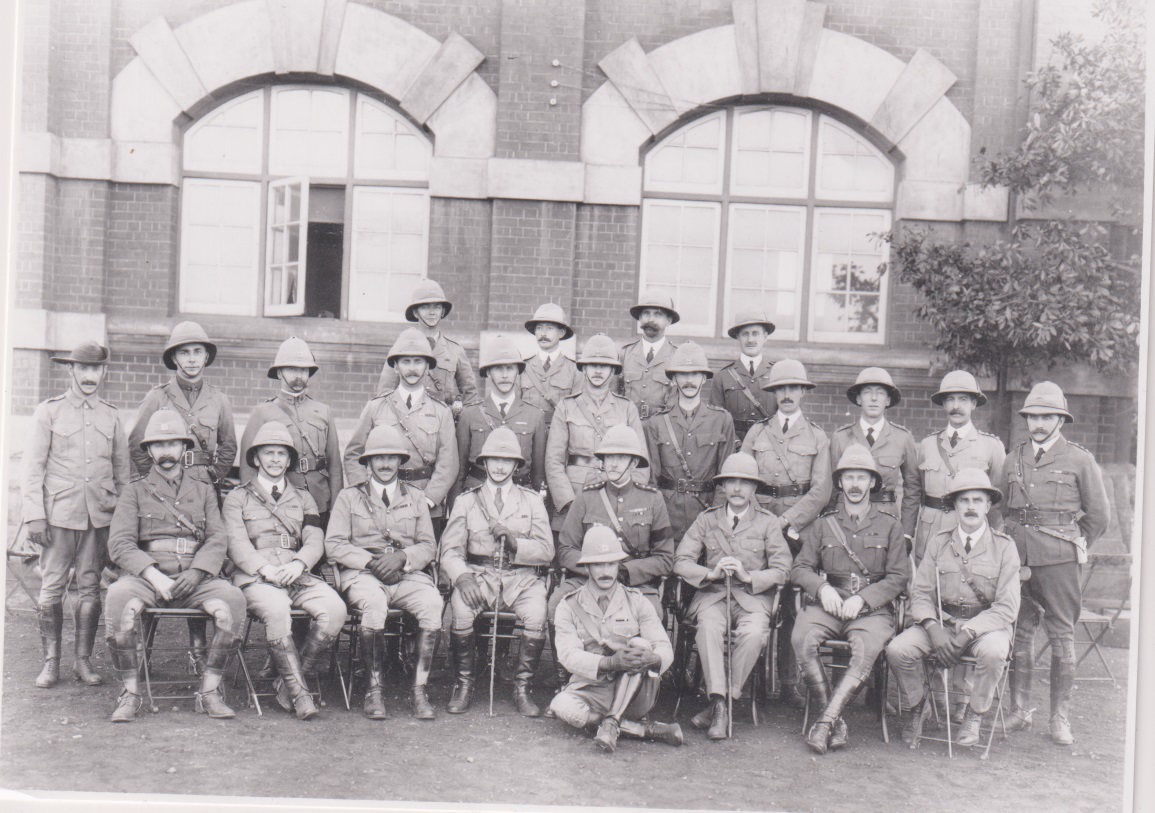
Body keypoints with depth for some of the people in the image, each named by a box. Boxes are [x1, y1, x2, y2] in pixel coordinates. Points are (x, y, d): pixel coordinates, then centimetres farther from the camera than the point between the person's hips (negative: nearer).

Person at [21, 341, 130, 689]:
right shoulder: (48, 411, 2)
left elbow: (122, 468, 16)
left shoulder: (111, 415, 11)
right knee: (52, 588, -1)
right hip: (58, 514, -2)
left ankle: (83, 660, 14)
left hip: (100, 516, 2)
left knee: (90, 589, 5)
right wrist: (34, 515, -6)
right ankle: (51, 661, 9)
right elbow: (32, 467, 0)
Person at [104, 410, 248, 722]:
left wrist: (196, 572, -14)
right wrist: (154, 576, -16)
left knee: (233, 600, -29)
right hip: (146, 575, -1)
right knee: (119, 599, -35)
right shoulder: (135, 491, 13)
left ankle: (209, 692, -16)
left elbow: (218, 539, 6)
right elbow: (119, 544, 0)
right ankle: (130, 693, -18)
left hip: (195, 577, 1)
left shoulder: (203, 491, 19)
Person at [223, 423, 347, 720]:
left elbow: (315, 541, 11)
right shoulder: (238, 498, 16)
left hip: (298, 576, 3)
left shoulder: (303, 499, 24)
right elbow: (236, 543, 1)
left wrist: (298, 564, -12)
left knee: (334, 609, -26)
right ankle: (299, 692, -27)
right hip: (255, 578, -3)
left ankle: (288, 682, -13)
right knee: (277, 610, -37)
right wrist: (266, 569, -17)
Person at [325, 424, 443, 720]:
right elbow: (334, 545, 5)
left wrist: (402, 557, -9)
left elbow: (429, 547, 13)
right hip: (361, 574, -2)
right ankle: (374, 689, -24)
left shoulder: (415, 497, 20)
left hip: (408, 574, 2)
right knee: (375, 602, -36)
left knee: (433, 602, -31)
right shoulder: (349, 497, 16)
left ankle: (419, 688, -25)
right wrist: (371, 561, -11)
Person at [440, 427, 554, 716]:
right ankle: (464, 683, -7)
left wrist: (514, 542, -13)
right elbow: (450, 549, 3)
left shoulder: (532, 501, 14)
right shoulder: (466, 501, 14)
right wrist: (462, 577, -18)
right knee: (461, 611, -31)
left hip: (521, 576, 0)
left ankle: (522, 687, -9)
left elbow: (546, 551, 5)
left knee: (536, 615, -30)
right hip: (479, 575, 0)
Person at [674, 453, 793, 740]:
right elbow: (681, 562, 5)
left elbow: (781, 571, 2)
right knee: (709, 627, -33)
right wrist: (712, 573, -12)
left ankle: (725, 700, -19)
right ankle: (719, 704, -31)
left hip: (754, 596, -1)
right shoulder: (706, 519, 14)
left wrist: (748, 576, -14)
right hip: (713, 594, 1)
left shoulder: (768, 523, 10)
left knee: (754, 633, -32)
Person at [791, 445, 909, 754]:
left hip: (873, 609, -2)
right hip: (827, 604, 2)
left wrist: (862, 599, -10)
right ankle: (836, 722, -21)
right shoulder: (823, 524, 15)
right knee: (802, 639, -29)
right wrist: (823, 588, -9)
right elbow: (800, 568, 12)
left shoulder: (889, 525, 10)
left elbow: (899, 577, 4)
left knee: (866, 650, -34)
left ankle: (826, 720, -29)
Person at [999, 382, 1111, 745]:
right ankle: (1019, 710, 17)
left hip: (1057, 559, -3)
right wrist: (1011, 545, 10)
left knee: (1061, 636, 1)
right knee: (1019, 632, 6)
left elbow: (1099, 514, 6)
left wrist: (1074, 546, 8)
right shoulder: (1014, 459, 12)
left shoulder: (1079, 460, 2)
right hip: (1017, 556, 3)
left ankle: (1060, 718, 8)